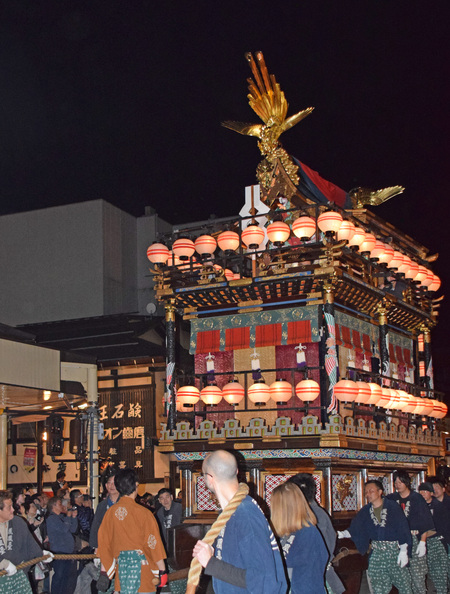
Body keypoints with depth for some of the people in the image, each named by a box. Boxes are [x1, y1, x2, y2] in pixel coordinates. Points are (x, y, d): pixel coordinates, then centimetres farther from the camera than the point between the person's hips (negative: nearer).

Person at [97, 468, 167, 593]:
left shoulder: (110, 512, 1)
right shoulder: (143, 513, -10)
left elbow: (103, 543, 5)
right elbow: (153, 544, -9)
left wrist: (105, 573, 13)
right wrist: (162, 571, -2)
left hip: (121, 565, 4)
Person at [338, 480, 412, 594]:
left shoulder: (392, 507, -6)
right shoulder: (365, 511, 6)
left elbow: (403, 529, -8)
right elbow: (354, 530, 1)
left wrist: (403, 551, -11)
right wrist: (341, 534, -18)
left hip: (395, 550, -3)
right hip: (376, 552, 3)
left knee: (404, 585, 0)